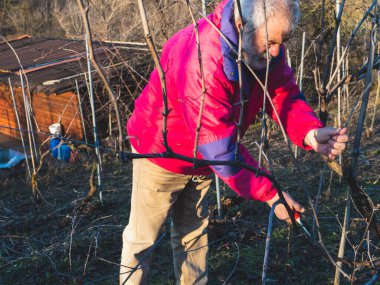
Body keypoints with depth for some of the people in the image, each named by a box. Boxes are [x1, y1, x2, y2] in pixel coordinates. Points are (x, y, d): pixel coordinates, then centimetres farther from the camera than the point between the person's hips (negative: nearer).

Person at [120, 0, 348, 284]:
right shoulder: (201, 59, -40)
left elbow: (286, 96, -12)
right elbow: (221, 149, -38)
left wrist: (311, 133, -33)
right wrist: (270, 194, -33)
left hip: (202, 154, 7)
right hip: (162, 152, -7)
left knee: (193, 233, 20)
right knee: (143, 237, 7)